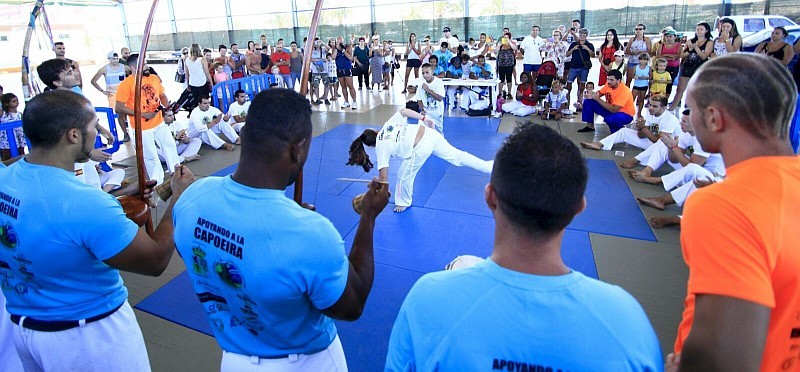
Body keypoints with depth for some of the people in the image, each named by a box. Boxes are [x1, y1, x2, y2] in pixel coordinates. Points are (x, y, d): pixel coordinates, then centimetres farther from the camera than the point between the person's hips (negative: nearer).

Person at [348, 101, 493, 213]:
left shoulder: (381, 148, 4)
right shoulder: (388, 124, 18)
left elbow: (383, 177, 2)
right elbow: (404, 111, 9)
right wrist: (424, 118, 16)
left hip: (421, 149, -6)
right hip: (429, 134, 7)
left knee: (404, 176, 16)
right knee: (458, 156, 17)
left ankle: (403, 203, 37)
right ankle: (489, 167, 19)